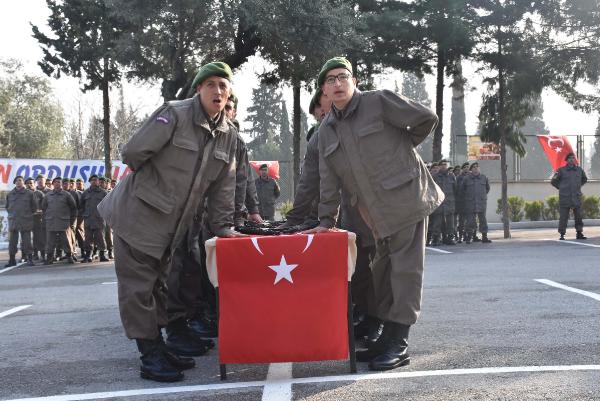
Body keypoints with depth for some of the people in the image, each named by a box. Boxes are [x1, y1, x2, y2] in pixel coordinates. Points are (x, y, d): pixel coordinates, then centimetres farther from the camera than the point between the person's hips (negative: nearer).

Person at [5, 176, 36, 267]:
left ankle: (29, 258, 4)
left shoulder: (29, 193, 1)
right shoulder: (10, 194, 9)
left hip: (26, 222, -3)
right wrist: (11, 214, 11)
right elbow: (7, 207, 21)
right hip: (13, 221, 3)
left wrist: (28, 215, 5)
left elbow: (34, 207, 7)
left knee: (27, 241, -2)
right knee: (12, 242, 4)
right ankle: (12, 259, 10)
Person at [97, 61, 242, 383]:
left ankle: (158, 347, 26)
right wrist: (158, 186, -6)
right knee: (139, 287, -3)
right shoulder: (174, 114, -18)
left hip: (171, 225, 7)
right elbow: (132, 154, -18)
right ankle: (150, 358, 4)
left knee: (157, 285, 17)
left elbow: (222, 186, 7)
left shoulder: (229, 134, 3)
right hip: (138, 217, -7)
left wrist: (223, 227, 2)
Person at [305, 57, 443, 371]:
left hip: (406, 198, -7)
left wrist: (401, 147, 7)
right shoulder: (326, 130, 11)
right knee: (382, 271, 12)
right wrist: (326, 220, 7)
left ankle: (398, 345, -2)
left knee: (405, 269, -5)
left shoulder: (379, 102, -7)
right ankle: (387, 337, 23)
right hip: (378, 214, 7)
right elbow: (328, 181, 11)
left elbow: (426, 119, -6)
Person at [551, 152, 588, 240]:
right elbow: (553, 181, 7)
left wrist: (578, 186, 18)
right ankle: (562, 234, 3)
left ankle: (579, 233, 12)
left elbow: (584, 179, 28)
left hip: (576, 197, 3)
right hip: (565, 198, -3)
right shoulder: (561, 170, -2)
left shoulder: (579, 170, 8)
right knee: (563, 217, -3)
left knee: (578, 216, 3)